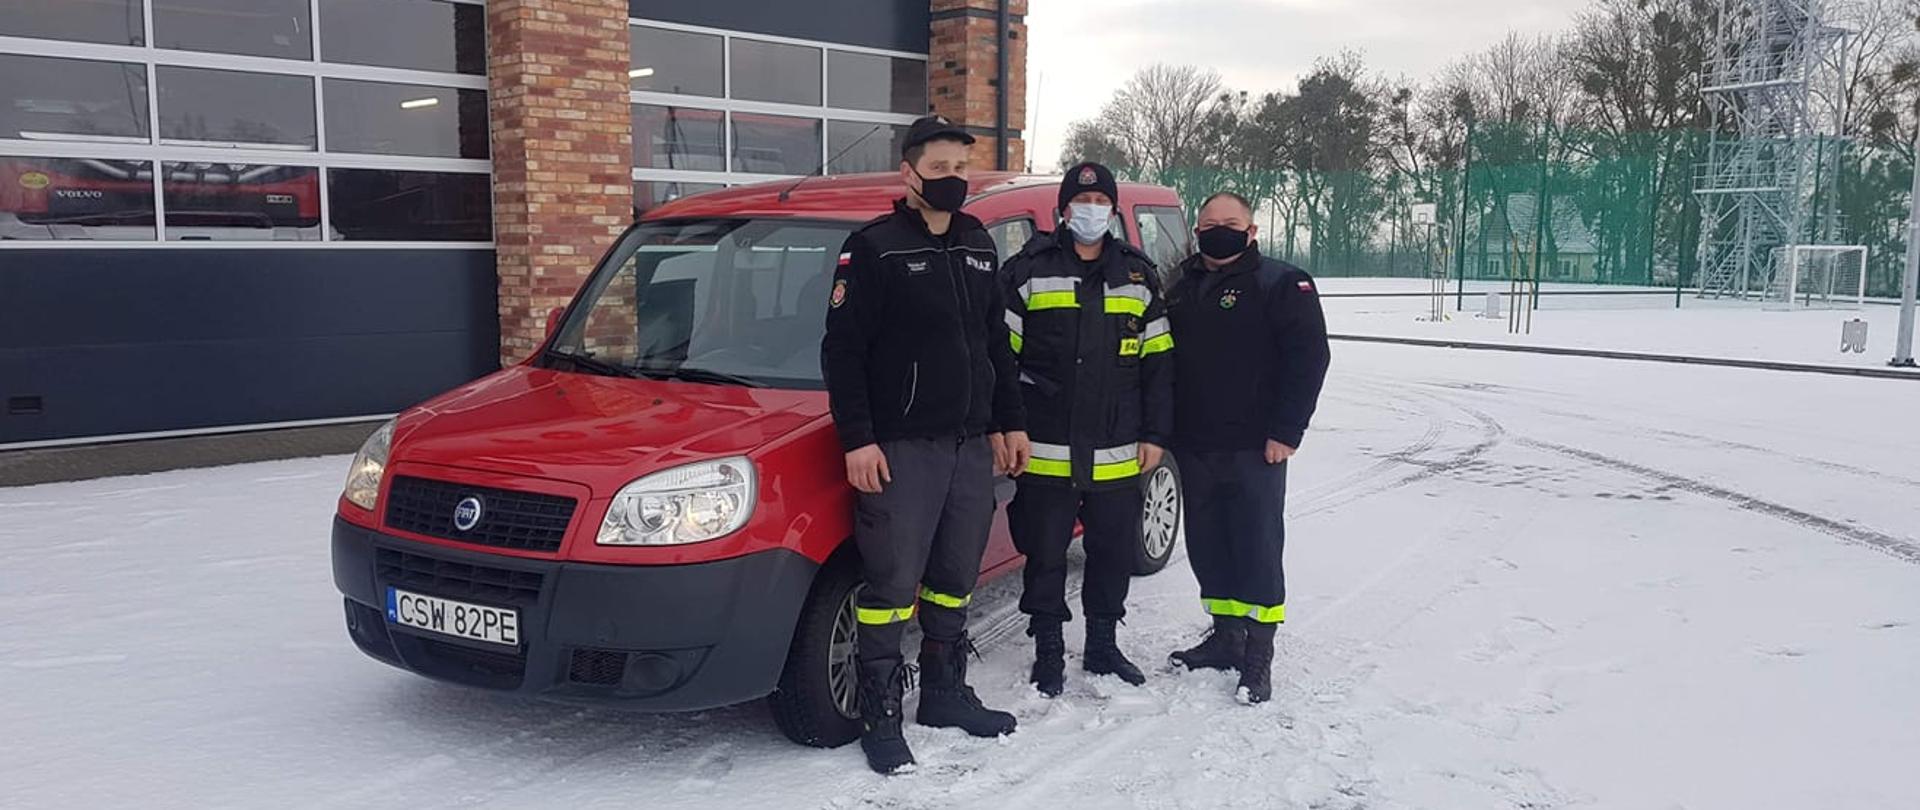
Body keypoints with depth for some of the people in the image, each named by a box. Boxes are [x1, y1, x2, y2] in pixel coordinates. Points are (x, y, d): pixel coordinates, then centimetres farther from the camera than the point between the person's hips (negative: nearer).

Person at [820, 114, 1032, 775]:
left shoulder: (977, 245, 13)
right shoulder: (874, 247, -7)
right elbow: (842, 349, -10)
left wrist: (1009, 423, 16)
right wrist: (857, 441, -15)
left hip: (972, 444, 7)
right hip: (899, 448, -6)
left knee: (956, 578, 15)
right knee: (892, 583, -2)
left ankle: (945, 694, 29)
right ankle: (880, 716, 9)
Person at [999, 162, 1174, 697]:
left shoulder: (1138, 277, 10)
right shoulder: (1028, 270, 0)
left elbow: (1159, 363, 11)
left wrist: (1155, 435, 6)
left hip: (1117, 455, 3)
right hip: (1044, 452, -3)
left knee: (1115, 553, 12)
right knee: (1045, 555, 5)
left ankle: (1102, 646, 30)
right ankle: (1048, 652, 21)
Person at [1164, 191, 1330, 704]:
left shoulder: (1282, 285, -5)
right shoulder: (1182, 289, 13)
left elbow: (1309, 357, -11)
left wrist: (1285, 432, -16)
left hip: (1254, 449, -6)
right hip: (1194, 447, 6)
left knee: (1257, 547, -3)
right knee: (1206, 545, 13)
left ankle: (1258, 656, 5)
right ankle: (1225, 635, 28)